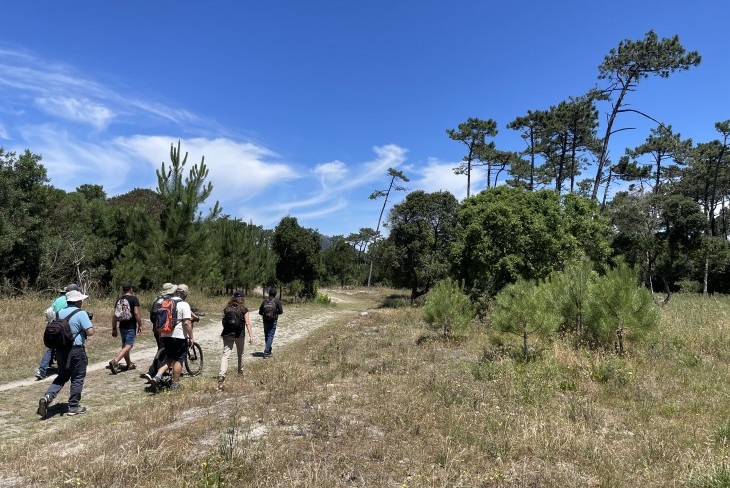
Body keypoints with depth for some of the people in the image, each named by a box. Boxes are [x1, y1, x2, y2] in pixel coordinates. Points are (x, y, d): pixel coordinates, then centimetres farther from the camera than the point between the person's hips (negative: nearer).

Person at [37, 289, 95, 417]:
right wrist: (83, 331, 2)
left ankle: (47, 397, 2)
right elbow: (90, 332, -20)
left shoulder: (60, 313, 7)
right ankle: (73, 407, 14)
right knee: (77, 378, 7)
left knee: (62, 376, 22)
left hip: (60, 349, 6)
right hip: (76, 350, -6)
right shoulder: (81, 313, -14)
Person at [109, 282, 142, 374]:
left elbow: (114, 315, 9)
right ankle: (115, 361, -23)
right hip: (131, 327, -7)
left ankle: (129, 364, 28)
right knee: (128, 346, -6)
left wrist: (114, 329, 15)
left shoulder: (119, 300, 8)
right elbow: (136, 313, -16)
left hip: (122, 327, 7)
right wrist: (140, 325, -6)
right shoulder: (134, 299, -9)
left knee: (124, 345, 16)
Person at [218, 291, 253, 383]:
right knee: (240, 354, 20)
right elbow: (247, 323, -10)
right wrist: (250, 336, -10)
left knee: (225, 354, -3)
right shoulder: (243, 310, -5)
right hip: (239, 335, -1)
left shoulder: (227, 309, 5)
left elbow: (224, 322, 8)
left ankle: (222, 374, -19)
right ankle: (240, 371, 36)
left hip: (227, 335, 2)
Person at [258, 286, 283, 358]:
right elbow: (281, 311, -8)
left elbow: (260, 312, 3)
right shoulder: (277, 301, -8)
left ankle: (268, 351, 29)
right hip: (273, 321, -3)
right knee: (270, 336, 0)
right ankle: (266, 352, -8)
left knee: (267, 335, 17)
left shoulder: (265, 301, 0)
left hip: (265, 321, 3)